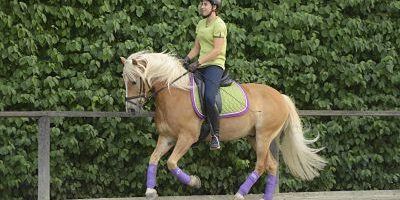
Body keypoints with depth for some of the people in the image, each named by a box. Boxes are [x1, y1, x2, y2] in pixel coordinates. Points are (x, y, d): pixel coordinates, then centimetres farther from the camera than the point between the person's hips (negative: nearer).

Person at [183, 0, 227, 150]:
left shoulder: (219, 25, -9)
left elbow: (217, 50, -17)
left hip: (215, 65, -9)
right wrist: (187, 59, 0)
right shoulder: (201, 24, 17)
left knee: (209, 98, -30)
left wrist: (197, 63, -21)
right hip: (201, 66, 9)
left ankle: (216, 135, -22)